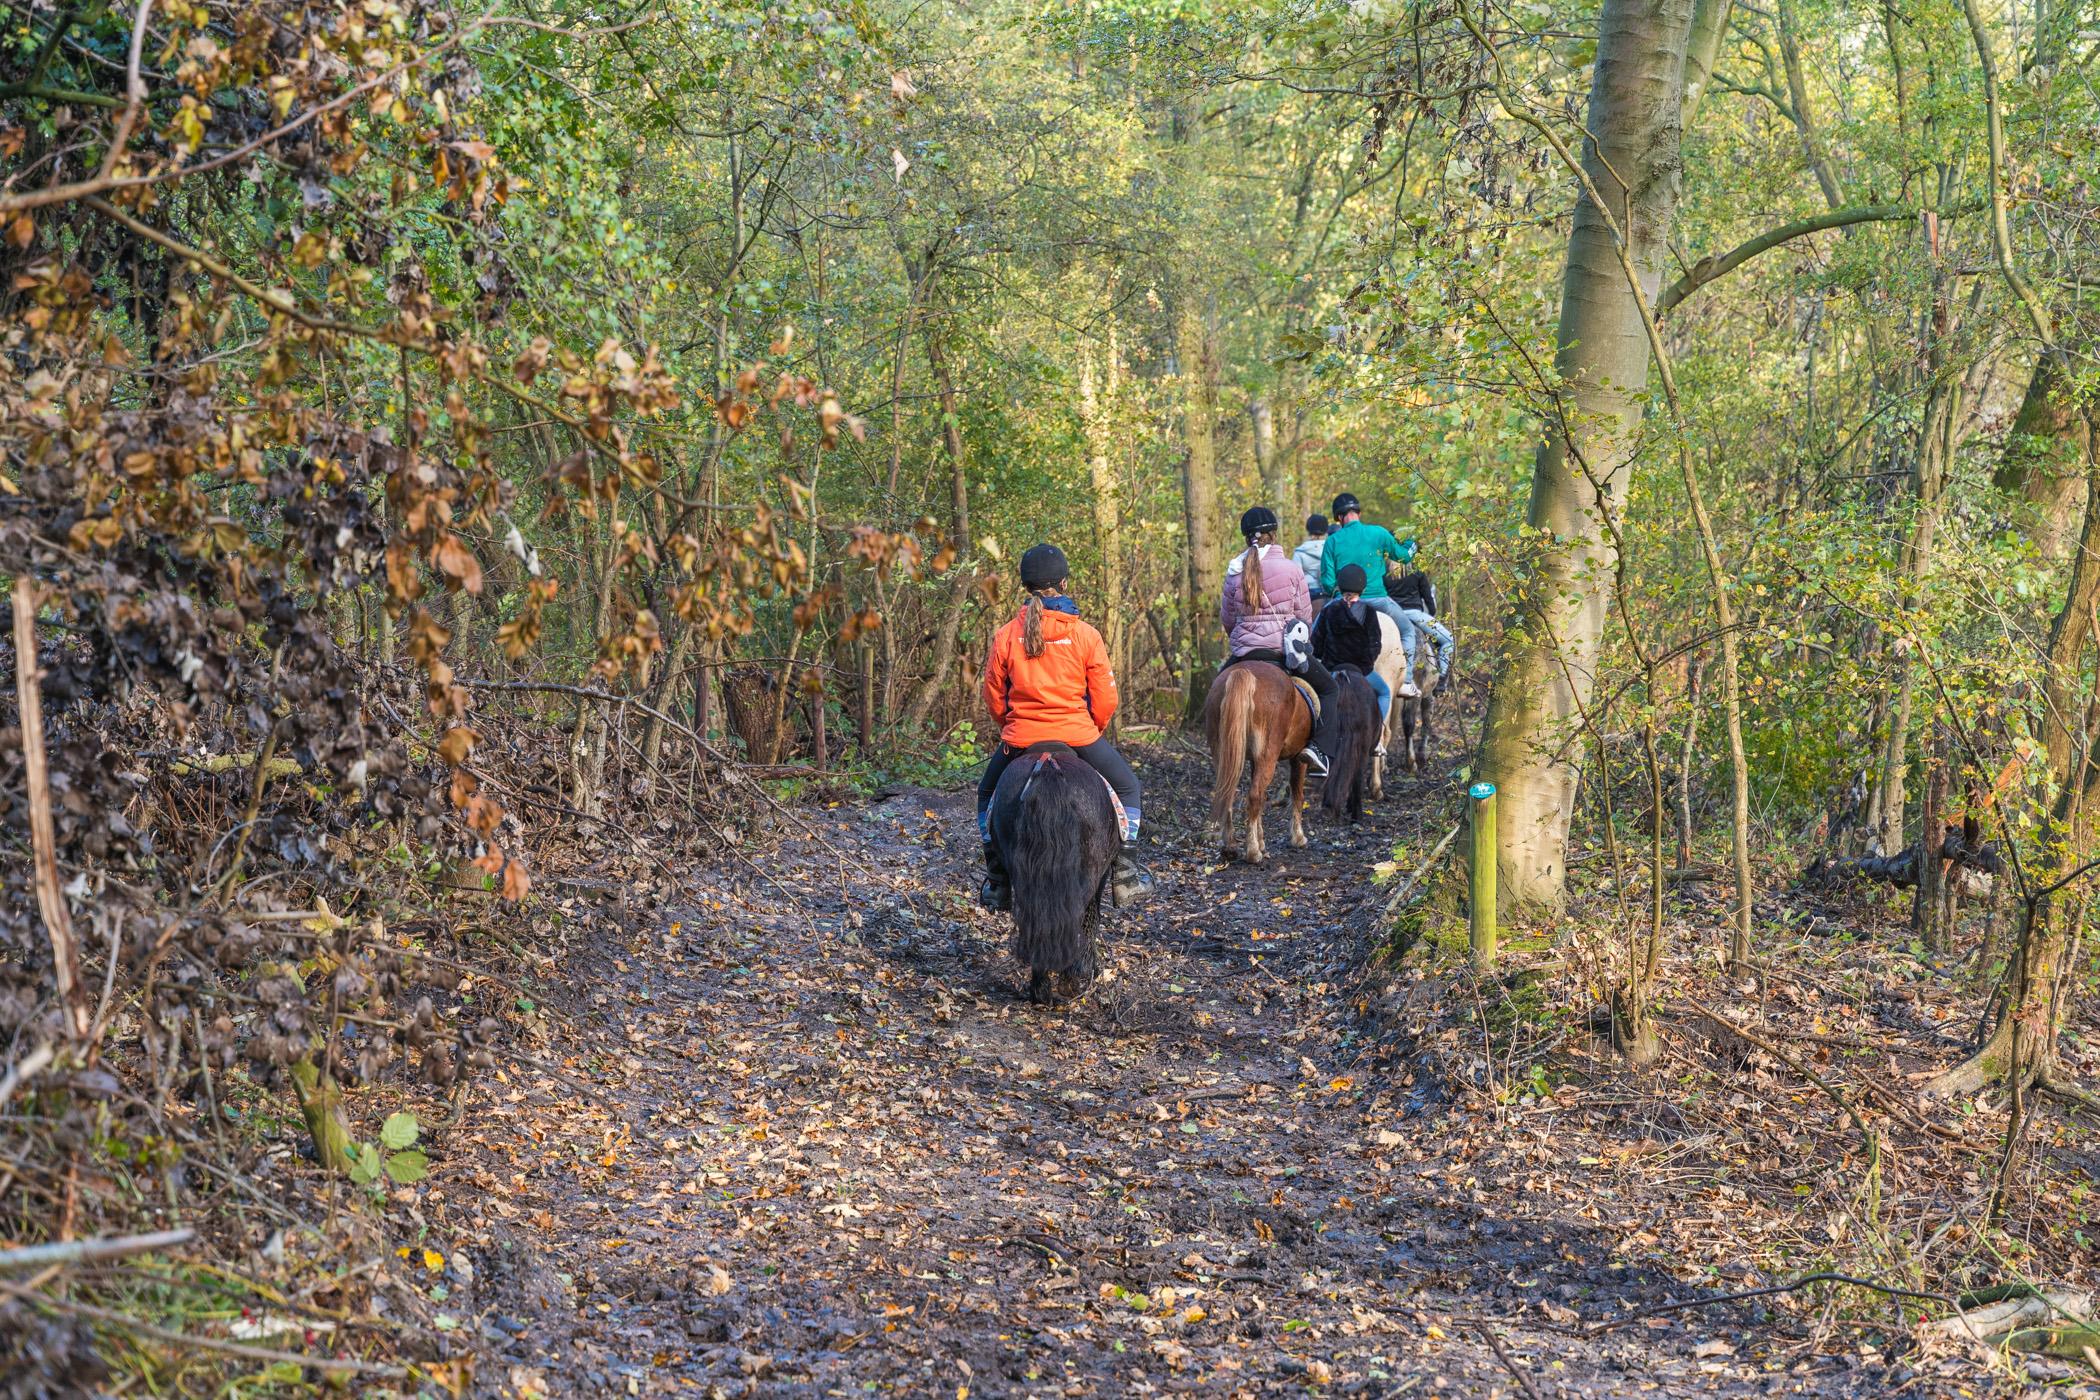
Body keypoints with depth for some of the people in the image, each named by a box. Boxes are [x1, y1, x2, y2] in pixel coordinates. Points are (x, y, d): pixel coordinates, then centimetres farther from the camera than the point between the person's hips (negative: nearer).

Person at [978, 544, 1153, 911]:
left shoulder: (1005, 636, -4)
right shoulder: (1086, 634, -7)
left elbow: (993, 697, 3)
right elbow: (1105, 699, -4)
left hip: (1019, 738, 1)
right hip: (1079, 735, -1)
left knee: (988, 795, 27)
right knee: (1127, 788, 22)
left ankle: (998, 887, 25)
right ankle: (1125, 877, 17)